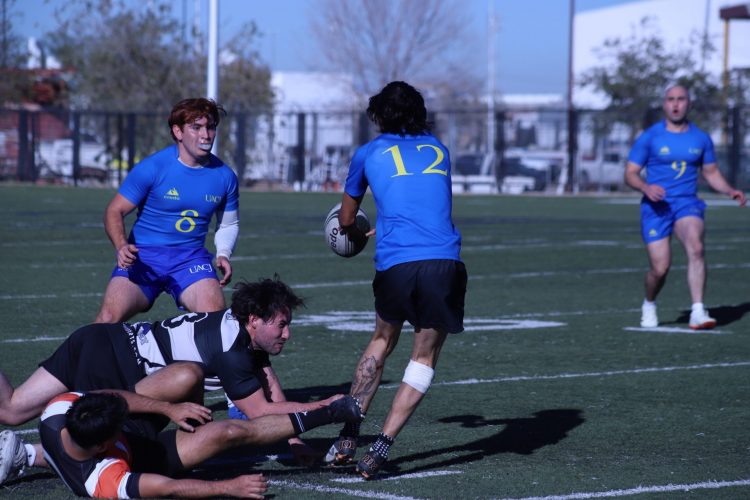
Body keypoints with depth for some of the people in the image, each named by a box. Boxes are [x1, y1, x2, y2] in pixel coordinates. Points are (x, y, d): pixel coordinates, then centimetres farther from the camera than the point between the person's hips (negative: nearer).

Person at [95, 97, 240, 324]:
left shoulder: (224, 176, 3)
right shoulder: (152, 167, -8)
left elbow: (228, 224, 19)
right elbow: (115, 211, -4)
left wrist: (223, 254, -2)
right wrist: (121, 247, -23)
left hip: (190, 258, 2)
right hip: (143, 256, -2)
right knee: (109, 317, -20)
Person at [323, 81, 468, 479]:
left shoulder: (369, 154, 16)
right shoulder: (438, 150, 22)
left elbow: (346, 220, 29)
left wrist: (356, 234, 52)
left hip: (395, 263, 0)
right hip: (445, 262, 0)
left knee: (382, 342, 23)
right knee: (425, 357, 11)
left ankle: (347, 439, 19)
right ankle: (382, 445, -3)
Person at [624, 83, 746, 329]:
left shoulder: (701, 138, 8)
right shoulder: (649, 137, 0)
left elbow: (711, 172, 19)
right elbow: (630, 174, 0)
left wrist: (730, 191, 0)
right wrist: (646, 188, -21)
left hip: (687, 204, 1)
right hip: (656, 207, -1)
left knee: (696, 247, -28)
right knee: (660, 268, -7)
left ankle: (697, 312, -32)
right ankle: (649, 305, 27)